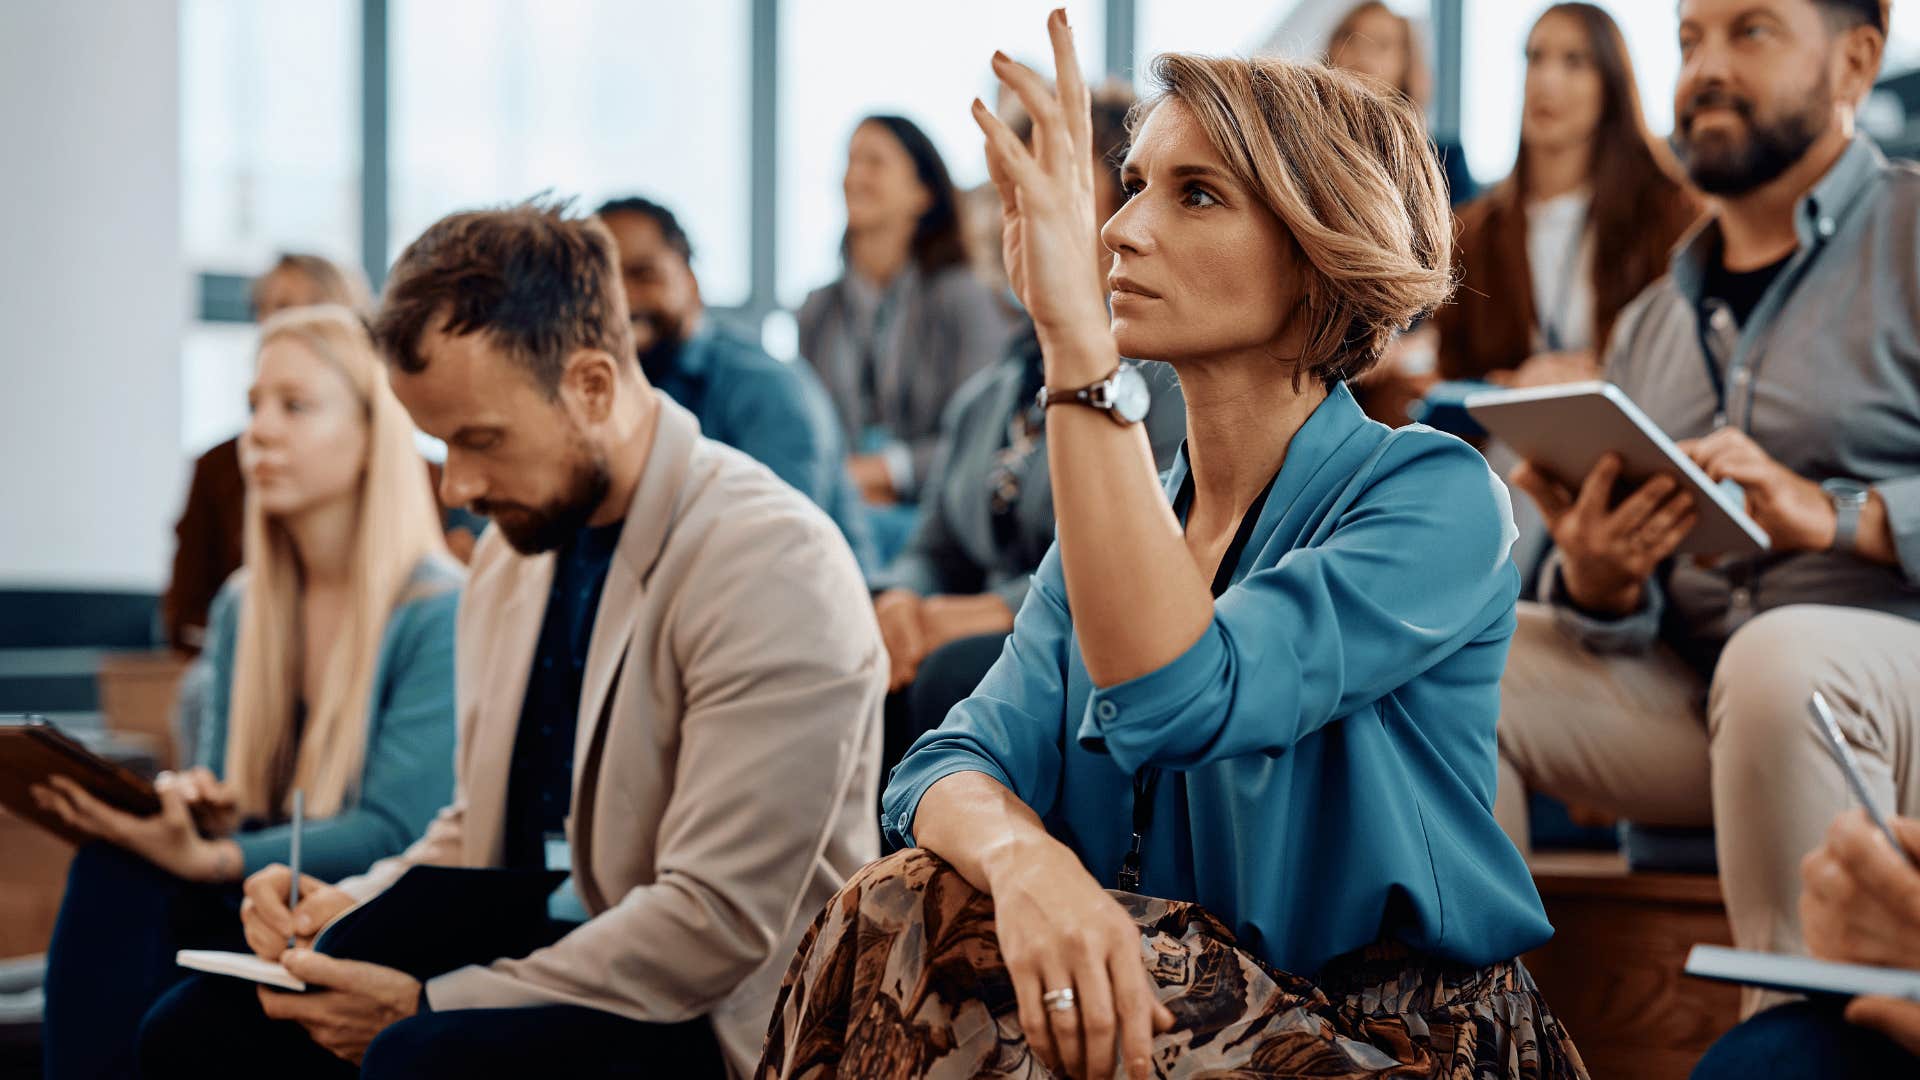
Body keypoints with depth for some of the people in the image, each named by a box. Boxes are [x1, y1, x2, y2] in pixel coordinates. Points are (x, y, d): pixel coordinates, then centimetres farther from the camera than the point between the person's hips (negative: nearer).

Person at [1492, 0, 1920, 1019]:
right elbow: (1626, 625, 17)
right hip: (1687, 696, 6)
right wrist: (1597, 583, -7)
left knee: (1781, 655, -37)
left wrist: (1834, 514, -24)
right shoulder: (1651, 324, 20)